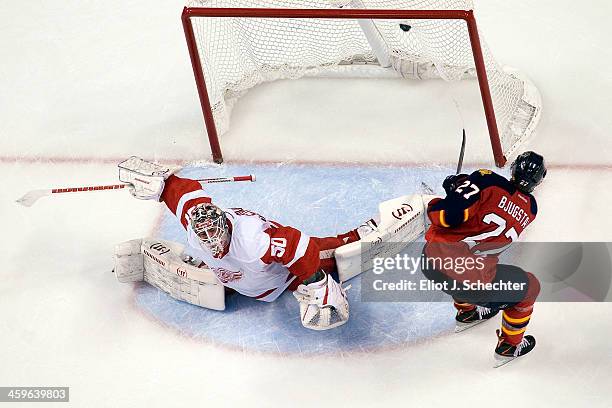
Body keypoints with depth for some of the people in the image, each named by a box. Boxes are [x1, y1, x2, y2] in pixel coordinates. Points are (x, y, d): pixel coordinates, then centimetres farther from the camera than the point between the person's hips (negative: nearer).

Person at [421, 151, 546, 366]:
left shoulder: (488, 180, -4)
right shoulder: (531, 208, 8)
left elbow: (446, 216, -15)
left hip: (432, 260, 2)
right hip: (471, 283, -2)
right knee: (529, 286, 23)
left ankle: (467, 312, 54)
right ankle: (509, 346, 38)